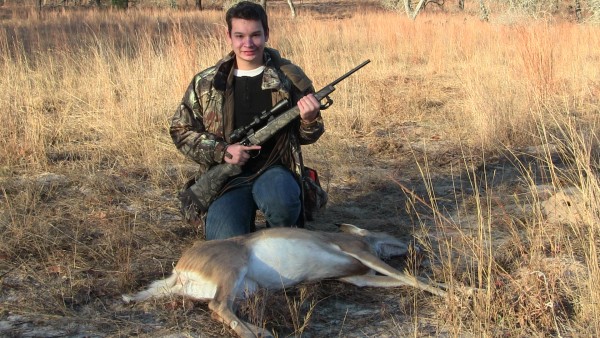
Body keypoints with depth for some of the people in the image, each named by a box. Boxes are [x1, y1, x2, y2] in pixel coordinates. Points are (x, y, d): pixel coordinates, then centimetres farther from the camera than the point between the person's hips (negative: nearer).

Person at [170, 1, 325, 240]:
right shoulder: (206, 83, 5)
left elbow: (307, 137, 12)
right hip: (226, 177, 0)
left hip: (274, 170, 0)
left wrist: (310, 120, -13)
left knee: (282, 203, -36)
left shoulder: (290, 77, 4)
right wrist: (222, 151, -8)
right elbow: (181, 130, 8)